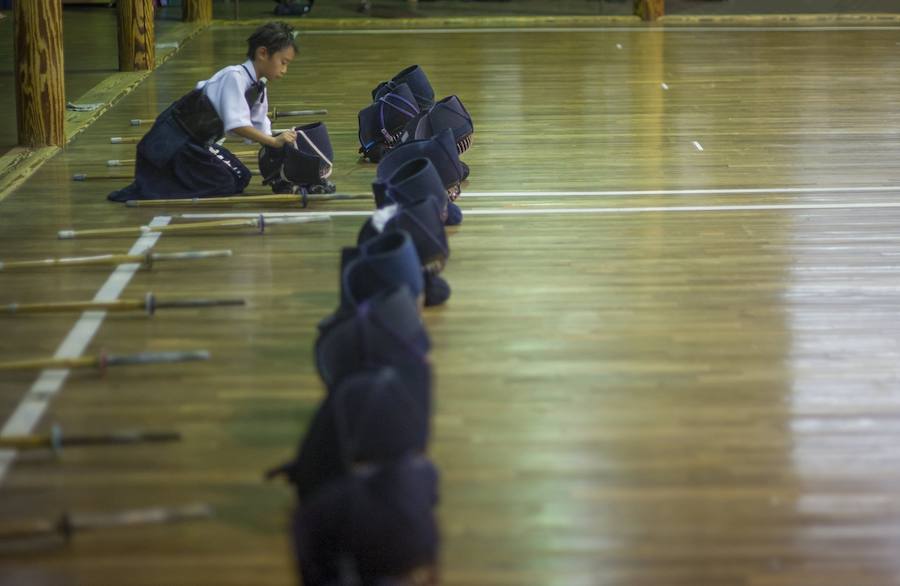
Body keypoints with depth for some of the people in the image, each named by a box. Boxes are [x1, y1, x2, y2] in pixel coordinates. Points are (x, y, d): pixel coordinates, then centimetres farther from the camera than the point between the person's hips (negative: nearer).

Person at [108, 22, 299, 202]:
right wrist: (274, 142, -32)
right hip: (172, 140, -10)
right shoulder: (234, 77, -22)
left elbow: (262, 130, 12)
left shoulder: (259, 89, 6)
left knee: (240, 178, 8)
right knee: (224, 184, -14)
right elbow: (236, 124, -32)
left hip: (199, 141, 10)